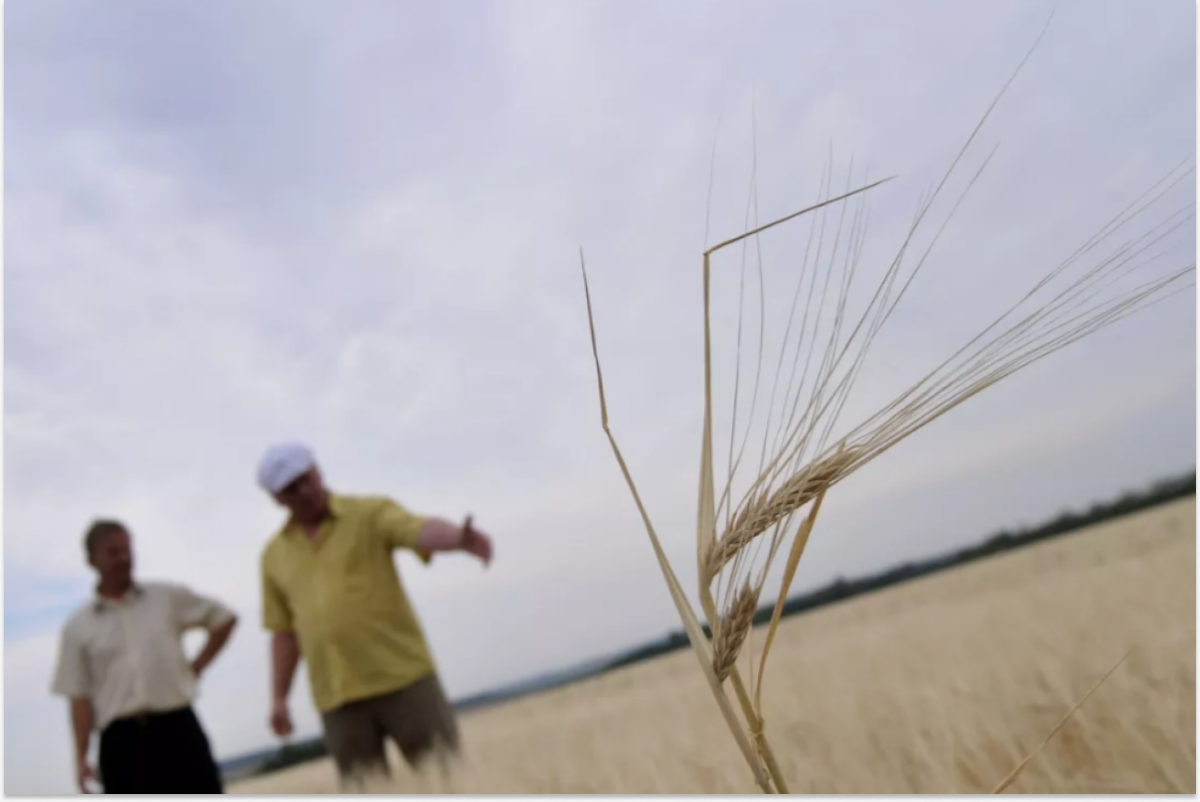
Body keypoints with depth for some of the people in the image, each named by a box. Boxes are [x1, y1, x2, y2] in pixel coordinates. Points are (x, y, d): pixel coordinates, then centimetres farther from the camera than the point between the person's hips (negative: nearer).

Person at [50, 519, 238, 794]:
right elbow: (79, 696, 3)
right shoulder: (78, 627, 5)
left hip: (176, 729, 0)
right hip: (122, 740, 0)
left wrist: (196, 667, 5)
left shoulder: (169, 597, 5)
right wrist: (81, 757, -3)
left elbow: (224, 619, 13)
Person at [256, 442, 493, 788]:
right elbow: (284, 631, 17)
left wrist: (461, 539, -42)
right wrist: (279, 698, 10)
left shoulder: (371, 513, -1)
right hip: (337, 697, 3)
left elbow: (422, 530, -21)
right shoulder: (275, 554, 11)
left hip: (402, 675, -3)